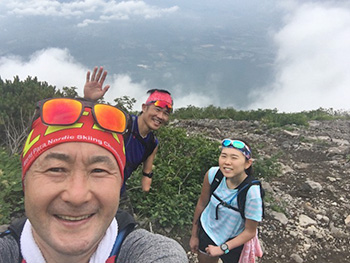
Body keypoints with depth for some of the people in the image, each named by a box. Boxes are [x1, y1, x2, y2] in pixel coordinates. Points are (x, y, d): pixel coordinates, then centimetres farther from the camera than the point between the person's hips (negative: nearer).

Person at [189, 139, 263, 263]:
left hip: (232, 241, -3)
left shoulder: (252, 193, -33)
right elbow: (202, 203, -7)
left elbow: (250, 232, -19)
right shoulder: (213, 173, -24)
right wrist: (194, 235, 3)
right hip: (206, 230, 3)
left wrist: (222, 248, -19)